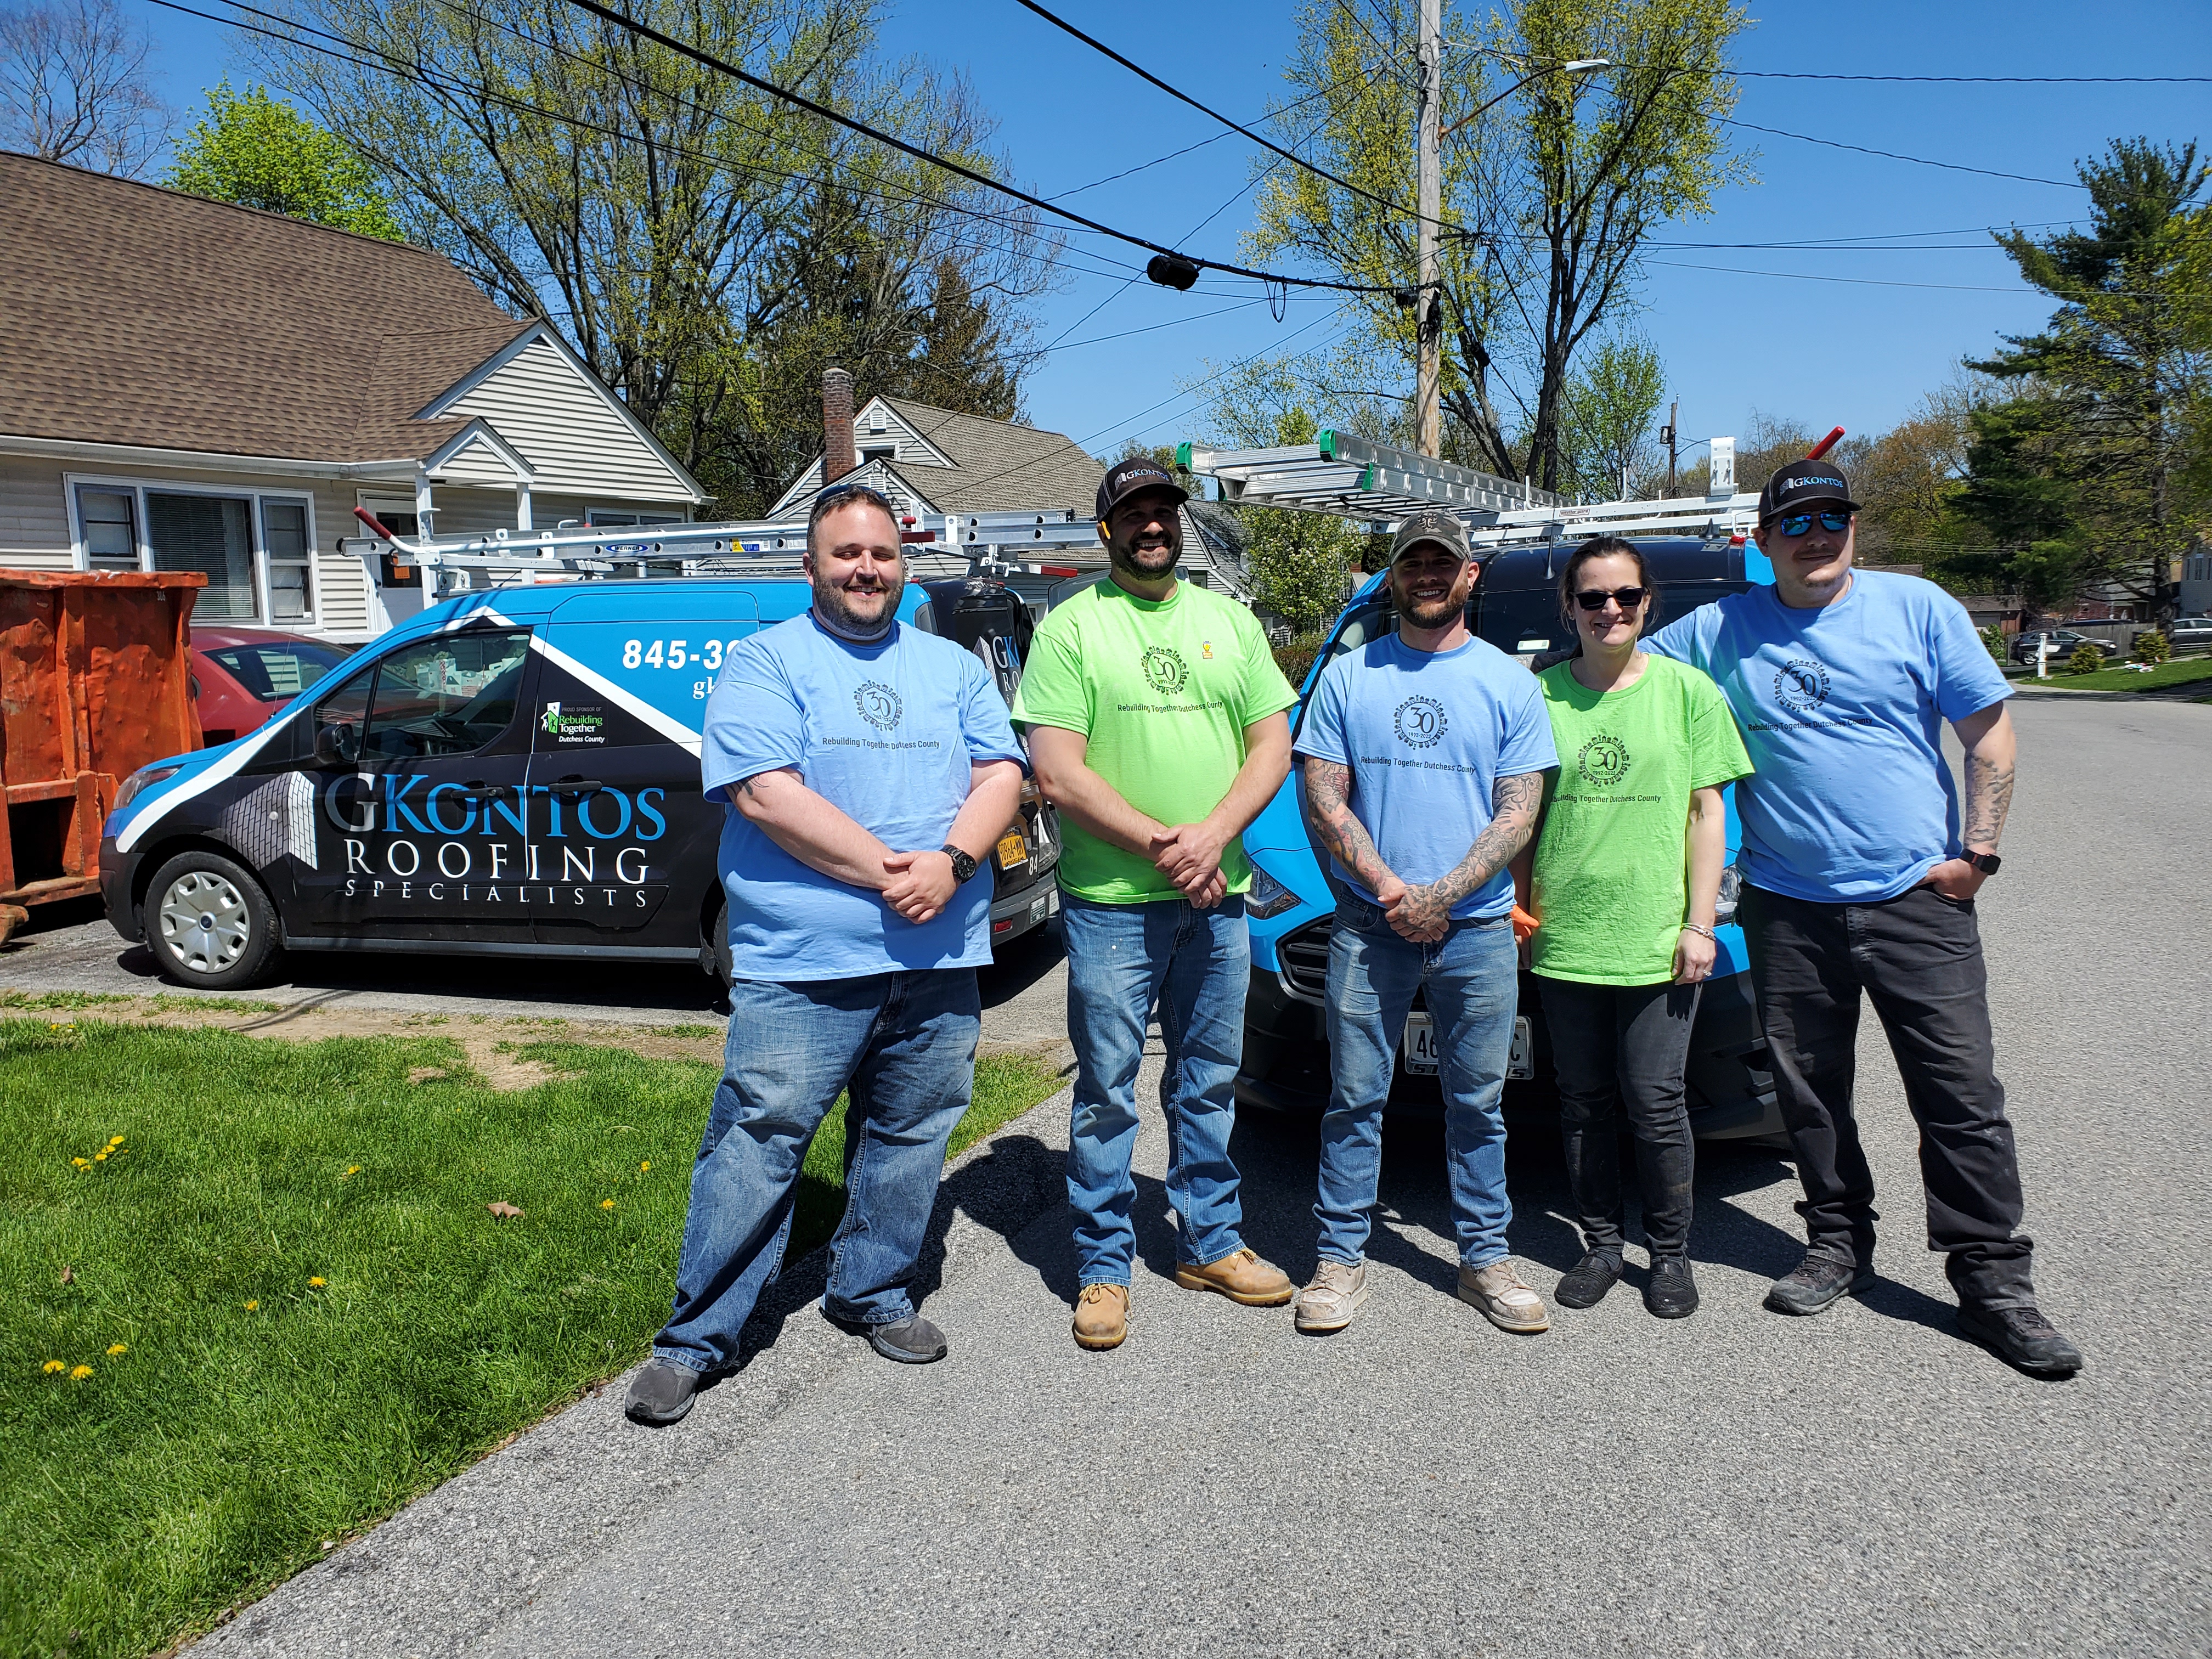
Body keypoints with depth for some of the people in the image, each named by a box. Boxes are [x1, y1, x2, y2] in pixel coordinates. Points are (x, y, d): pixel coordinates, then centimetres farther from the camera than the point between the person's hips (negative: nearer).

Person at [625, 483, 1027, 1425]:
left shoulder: (952, 667, 15)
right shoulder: (764, 663, 1)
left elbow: (1001, 776, 6)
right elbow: (765, 794, -12)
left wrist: (951, 864, -13)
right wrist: (888, 873, -17)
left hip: (938, 962, 5)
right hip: (801, 961, -4)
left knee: (908, 1138, 14)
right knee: (755, 1146, -2)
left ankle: (873, 1294, 33)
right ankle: (697, 1339, 11)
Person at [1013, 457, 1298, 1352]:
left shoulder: (1229, 621, 12)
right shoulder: (1070, 627, -2)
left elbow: (1273, 744, 6)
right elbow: (1057, 775, -9)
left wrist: (1212, 835, -10)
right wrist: (1159, 845, -15)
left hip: (1217, 895, 4)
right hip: (1110, 901, -4)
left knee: (1209, 1082, 15)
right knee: (1108, 1089, 3)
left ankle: (1210, 1242, 30)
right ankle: (1103, 1268, 16)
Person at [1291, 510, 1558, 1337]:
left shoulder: (1509, 682, 6)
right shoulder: (1348, 676, 5)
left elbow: (1519, 813, 1)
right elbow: (1322, 801, 0)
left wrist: (1442, 895, -12)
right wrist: (1390, 890, -11)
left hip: (1476, 928, 1)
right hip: (1367, 925, 0)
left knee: (1478, 1103, 9)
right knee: (1355, 1097, 5)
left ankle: (1485, 1259, 23)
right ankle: (1341, 1258, 16)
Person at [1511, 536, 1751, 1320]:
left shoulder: (1687, 689, 2)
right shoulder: (1541, 694, 5)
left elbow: (1706, 813, 3)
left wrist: (1699, 923, -3)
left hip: (1656, 937, -1)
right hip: (1563, 938, 2)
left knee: (1656, 1103, 3)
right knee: (1584, 1104, 10)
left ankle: (1671, 1253, 21)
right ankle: (1600, 1246, 25)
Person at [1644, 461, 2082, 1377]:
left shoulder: (1919, 609, 2)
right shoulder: (1718, 631, 6)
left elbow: (1990, 733, 4)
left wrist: (1977, 853, -3)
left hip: (1918, 899, -1)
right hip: (1788, 906, 2)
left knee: (1963, 1095, -1)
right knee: (1810, 1094, 10)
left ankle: (1993, 1282, 10)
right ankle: (1838, 1244, 27)